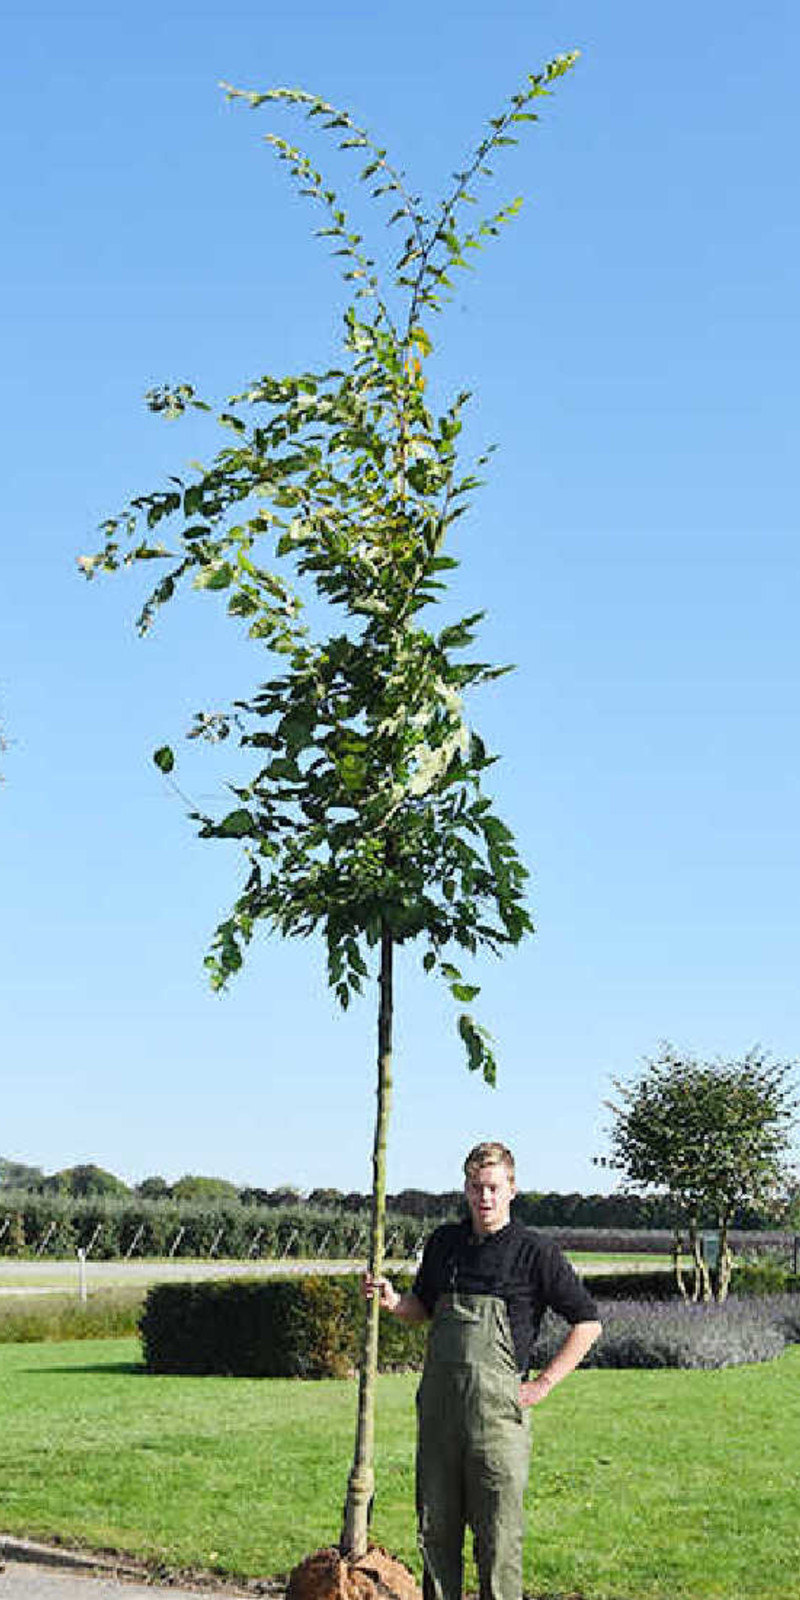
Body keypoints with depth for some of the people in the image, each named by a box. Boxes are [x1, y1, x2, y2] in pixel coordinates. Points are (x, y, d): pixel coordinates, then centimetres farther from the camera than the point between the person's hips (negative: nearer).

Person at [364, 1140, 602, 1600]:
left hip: (498, 1406, -5)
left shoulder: (536, 1251, -4)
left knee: (498, 1532, -1)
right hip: (438, 1402, 5)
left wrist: (544, 1384, -5)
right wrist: (393, 1302, 2)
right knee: (436, 1528, 10)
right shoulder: (444, 1241, 11)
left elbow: (588, 1322, 0)